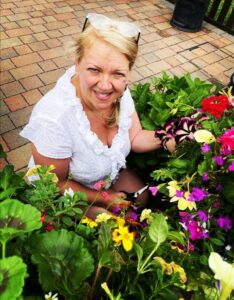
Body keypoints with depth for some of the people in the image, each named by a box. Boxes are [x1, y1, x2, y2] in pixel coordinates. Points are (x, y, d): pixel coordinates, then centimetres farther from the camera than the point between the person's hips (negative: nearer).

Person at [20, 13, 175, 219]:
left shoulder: (120, 92, -22)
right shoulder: (53, 119, -39)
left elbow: (135, 138, -7)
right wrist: (103, 199, -16)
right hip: (66, 193, -4)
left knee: (143, 199, 9)